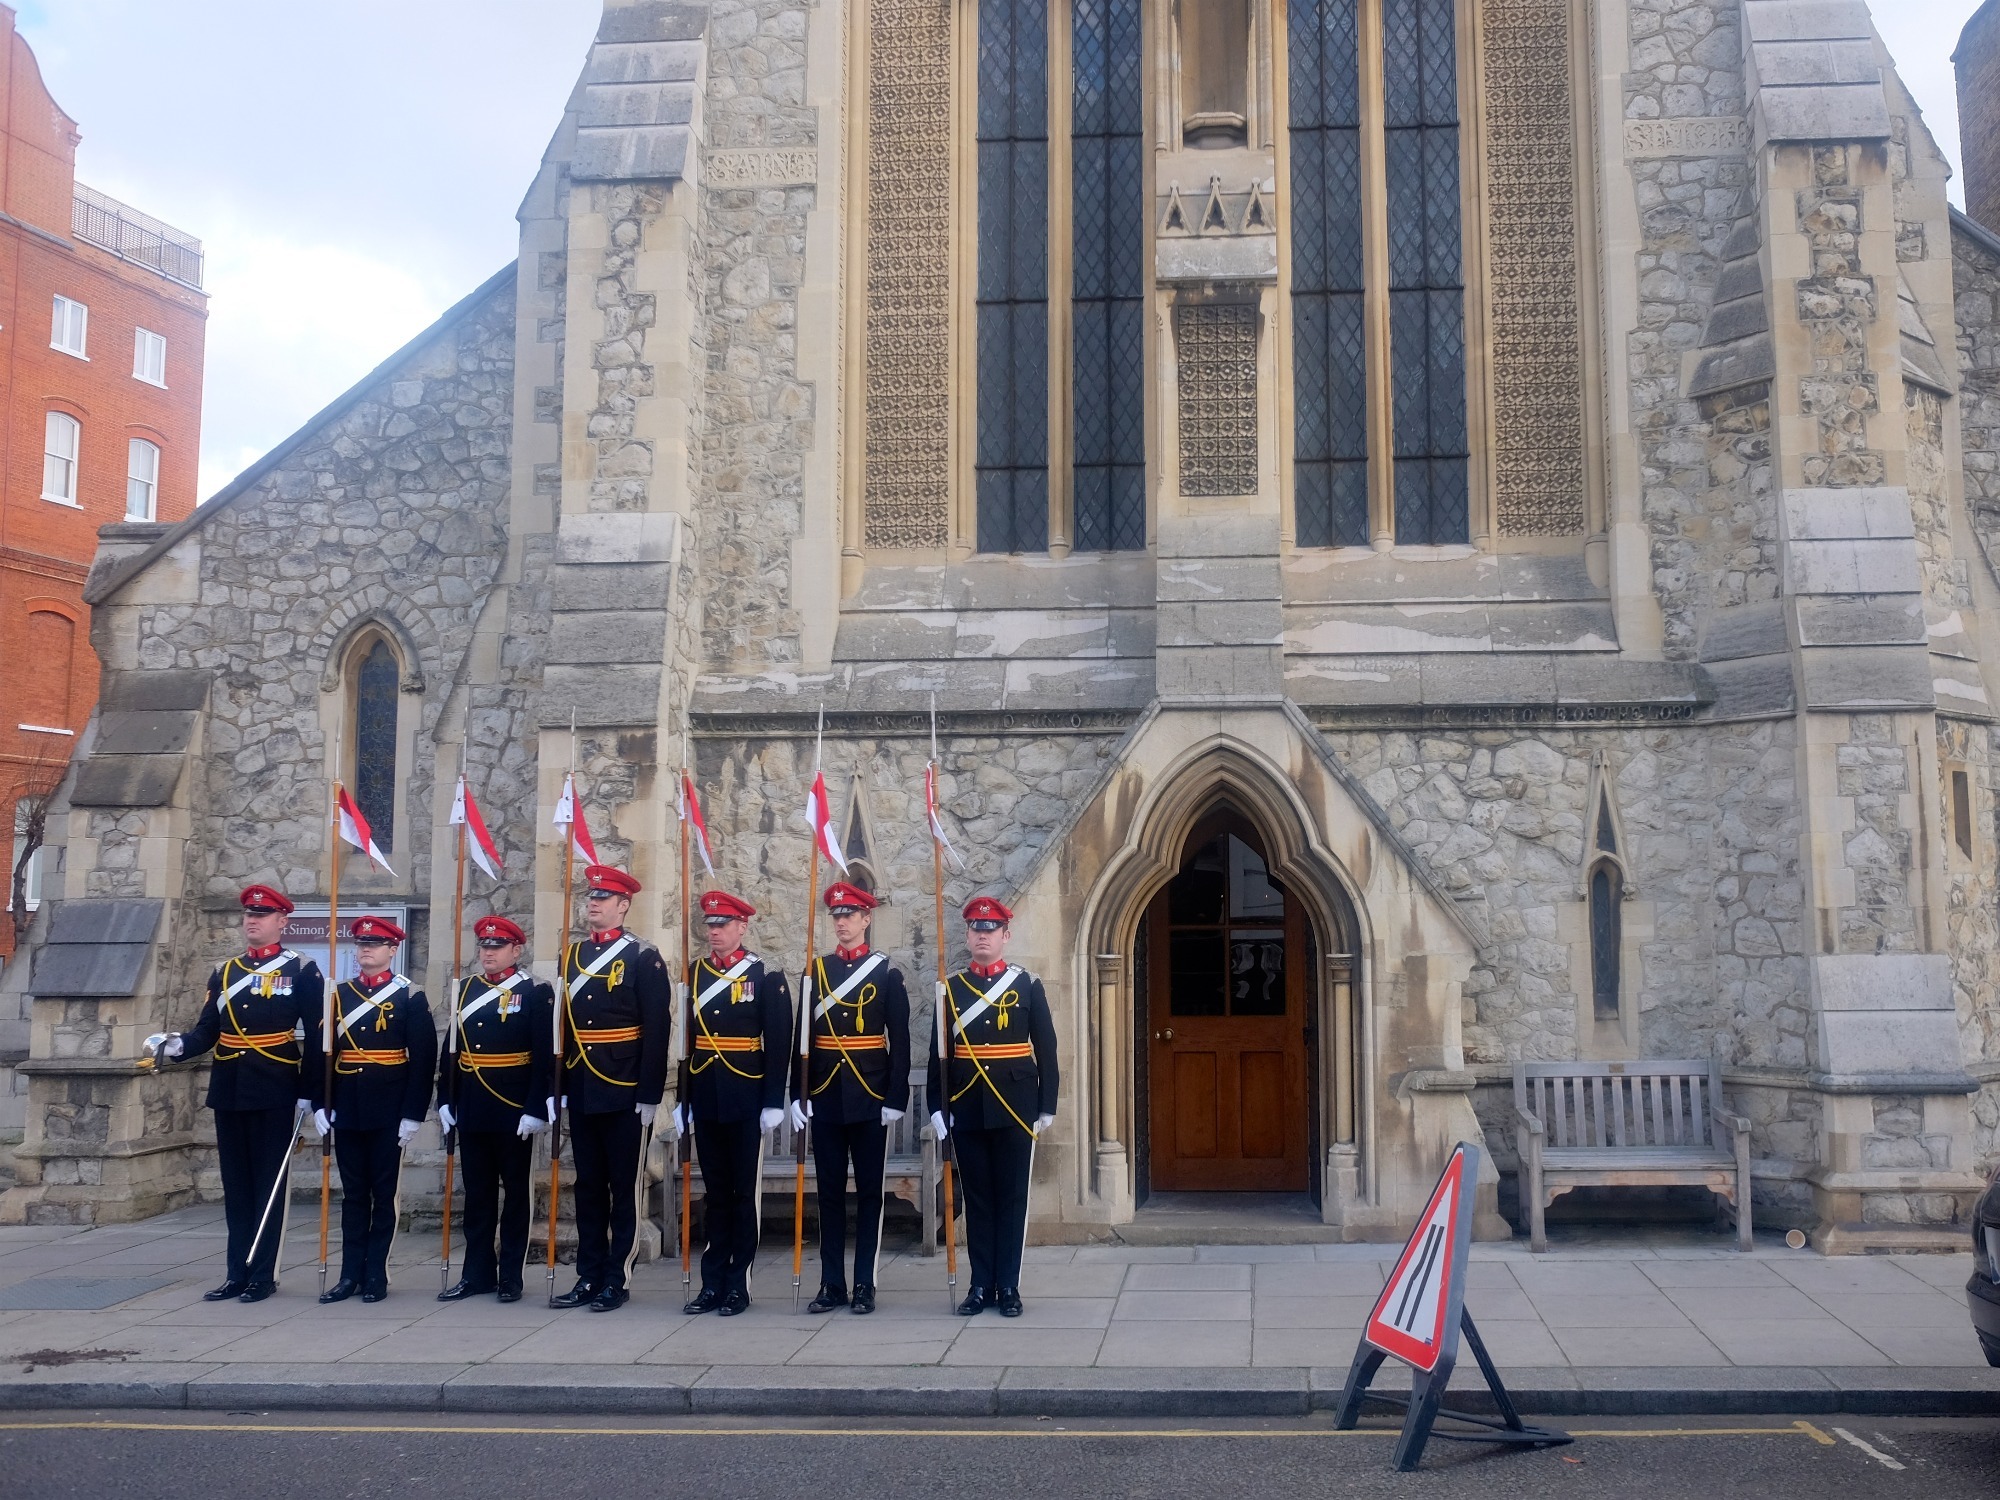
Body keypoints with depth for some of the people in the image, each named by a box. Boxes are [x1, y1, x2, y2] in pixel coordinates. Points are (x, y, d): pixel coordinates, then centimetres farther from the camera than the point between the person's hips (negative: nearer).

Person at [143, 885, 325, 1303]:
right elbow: (207, 1031, 10)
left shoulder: (302, 971, -3)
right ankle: (237, 1273, 17)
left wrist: (310, 1095, -10)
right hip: (228, 1092, 5)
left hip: (275, 1094, -5)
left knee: (269, 1184, 1)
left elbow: (316, 1039, -6)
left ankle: (263, 1275, 8)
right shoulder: (224, 972, 14)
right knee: (236, 1185, 10)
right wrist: (176, 1045, -11)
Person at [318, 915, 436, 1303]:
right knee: (353, 1195, 9)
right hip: (347, 1111, 4)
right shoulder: (339, 995, 9)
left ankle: (376, 1275, 9)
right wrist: (322, 1104, 0)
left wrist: (413, 1114, -11)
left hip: (388, 1113, -4)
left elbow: (423, 1059, -7)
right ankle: (350, 1274, 13)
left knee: (384, 1194, 3)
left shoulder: (410, 997, -3)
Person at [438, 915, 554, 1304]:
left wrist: (536, 1109, -16)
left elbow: (545, 1056, -11)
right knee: (477, 1192, 10)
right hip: (472, 1109, 5)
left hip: (514, 1109, -5)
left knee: (514, 1191, 5)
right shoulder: (466, 989, 11)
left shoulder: (535, 992, -6)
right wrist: (445, 1100, 6)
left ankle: (511, 1276, 11)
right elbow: (450, 1049, 12)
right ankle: (477, 1273, 17)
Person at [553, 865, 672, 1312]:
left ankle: (616, 1280, 9)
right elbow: (564, 1025, 12)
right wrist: (560, 1087, 8)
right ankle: (588, 1278, 18)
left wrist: (649, 1094, -14)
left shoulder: (643, 957, -6)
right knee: (588, 1187, 11)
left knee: (624, 1188, 3)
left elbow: (656, 1030, -10)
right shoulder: (572, 956, 11)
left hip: (624, 1094, -6)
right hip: (582, 1093, 6)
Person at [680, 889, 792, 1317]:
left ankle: (738, 1283, 10)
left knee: (743, 1192, 4)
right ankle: (712, 1283, 16)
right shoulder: (695, 974, 8)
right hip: (705, 1100, 4)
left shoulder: (765, 976, -4)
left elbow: (778, 1042, -7)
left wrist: (773, 1101, -11)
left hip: (745, 1100, -4)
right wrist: (682, 1099, 5)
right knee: (714, 1193, 10)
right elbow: (684, 1037, 7)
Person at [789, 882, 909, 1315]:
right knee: (830, 1193, 7)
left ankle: (865, 1284, 10)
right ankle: (831, 1284, 13)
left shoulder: (887, 973, 0)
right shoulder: (816, 970, 6)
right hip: (825, 1099, 2)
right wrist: (798, 1095, -2)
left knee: (869, 1192, 4)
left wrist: (896, 1098, -8)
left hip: (870, 1098, -2)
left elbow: (900, 1042, -2)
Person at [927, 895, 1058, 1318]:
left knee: (1012, 1197, 4)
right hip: (967, 1109, 1)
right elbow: (938, 1052, 5)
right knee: (977, 1197, 7)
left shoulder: (1028, 985, 2)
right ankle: (981, 1284, 13)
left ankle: (1009, 1286, 10)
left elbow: (1046, 1048, 2)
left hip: (1014, 1105, -1)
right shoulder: (951, 987, 5)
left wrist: (1047, 1105, -2)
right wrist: (938, 1106, -1)